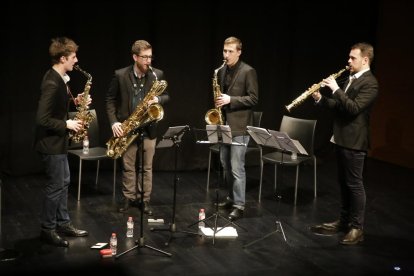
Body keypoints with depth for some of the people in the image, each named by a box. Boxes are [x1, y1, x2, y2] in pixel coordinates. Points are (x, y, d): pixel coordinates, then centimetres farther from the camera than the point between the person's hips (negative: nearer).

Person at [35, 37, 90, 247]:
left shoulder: (58, 77, 5)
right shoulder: (52, 83, -26)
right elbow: (42, 119, -28)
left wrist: (74, 100, 3)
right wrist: (67, 124, -19)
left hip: (57, 140, 10)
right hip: (51, 142, -10)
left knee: (63, 182, 17)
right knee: (56, 186, 0)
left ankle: (63, 223, 28)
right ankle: (47, 229, 13)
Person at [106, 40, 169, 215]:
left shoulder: (157, 75, -1)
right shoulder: (120, 75, -6)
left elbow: (166, 96, 9)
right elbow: (110, 99, 0)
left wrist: (158, 99, -15)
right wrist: (114, 122, -10)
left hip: (148, 128, 1)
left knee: (146, 166, 7)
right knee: (127, 166, 9)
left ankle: (145, 200, 17)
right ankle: (129, 198, 21)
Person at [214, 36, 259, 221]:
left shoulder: (248, 72, -10)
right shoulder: (222, 71, 11)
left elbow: (254, 98, -13)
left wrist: (230, 100, -20)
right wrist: (219, 102, 4)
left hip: (240, 126, -7)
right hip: (225, 124, 8)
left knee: (237, 167, -8)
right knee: (226, 165, 14)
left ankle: (239, 205, -2)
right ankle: (232, 197, 28)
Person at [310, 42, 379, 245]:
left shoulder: (369, 83, -15)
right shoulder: (351, 79, 14)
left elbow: (354, 108, -25)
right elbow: (340, 106, 17)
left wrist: (336, 89, -23)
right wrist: (321, 99, 2)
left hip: (354, 141, -9)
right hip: (341, 138, 9)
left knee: (354, 183, -2)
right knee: (344, 182, 16)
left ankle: (357, 228, 6)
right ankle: (343, 221, 26)